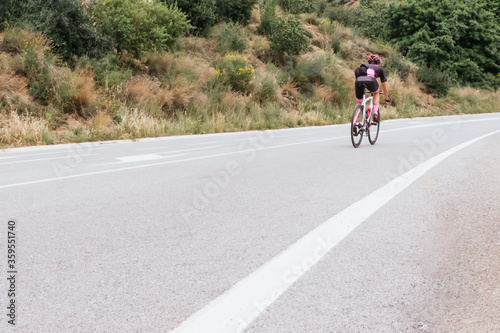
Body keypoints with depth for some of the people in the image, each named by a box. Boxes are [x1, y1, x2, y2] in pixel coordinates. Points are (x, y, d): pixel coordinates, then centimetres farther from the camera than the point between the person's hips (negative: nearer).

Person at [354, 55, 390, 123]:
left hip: (359, 80, 2)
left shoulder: (361, 67, 43)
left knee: (358, 103, 22)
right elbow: (385, 87, 41)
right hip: (370, 80, -2)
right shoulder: (380, 69, 36)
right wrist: (387, 99, 56)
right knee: (376, 93, 32)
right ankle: (375, 113, 15)